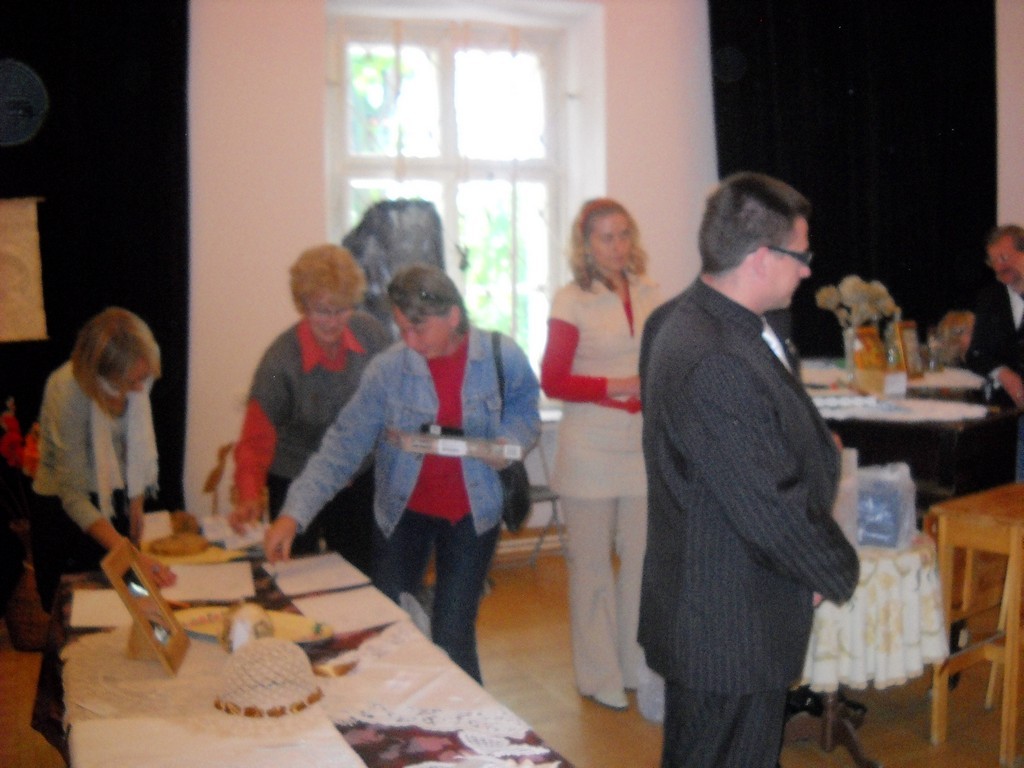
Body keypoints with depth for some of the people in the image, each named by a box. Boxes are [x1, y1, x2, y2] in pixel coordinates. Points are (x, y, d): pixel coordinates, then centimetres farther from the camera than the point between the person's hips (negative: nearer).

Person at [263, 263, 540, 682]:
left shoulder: (502, 357, -13)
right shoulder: (388, 368, -14)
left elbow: (523, 409, 6)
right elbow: (343, 445, -14)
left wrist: (508, 442, -18)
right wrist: (293, 515, -24)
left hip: (472, 513, -1)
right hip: (402, 511, 1)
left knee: (452, 639, 0)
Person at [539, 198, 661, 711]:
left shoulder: (648, 295, 8)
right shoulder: (571, 301, -4)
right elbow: (552, 382, -5)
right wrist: (616, 387, -14)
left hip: (642, 445, 4)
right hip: (590, 450, -4)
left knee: (643, 557, 7)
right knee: (593, 562, 6)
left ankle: (639, 666, 24)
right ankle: (599, 677, 18)